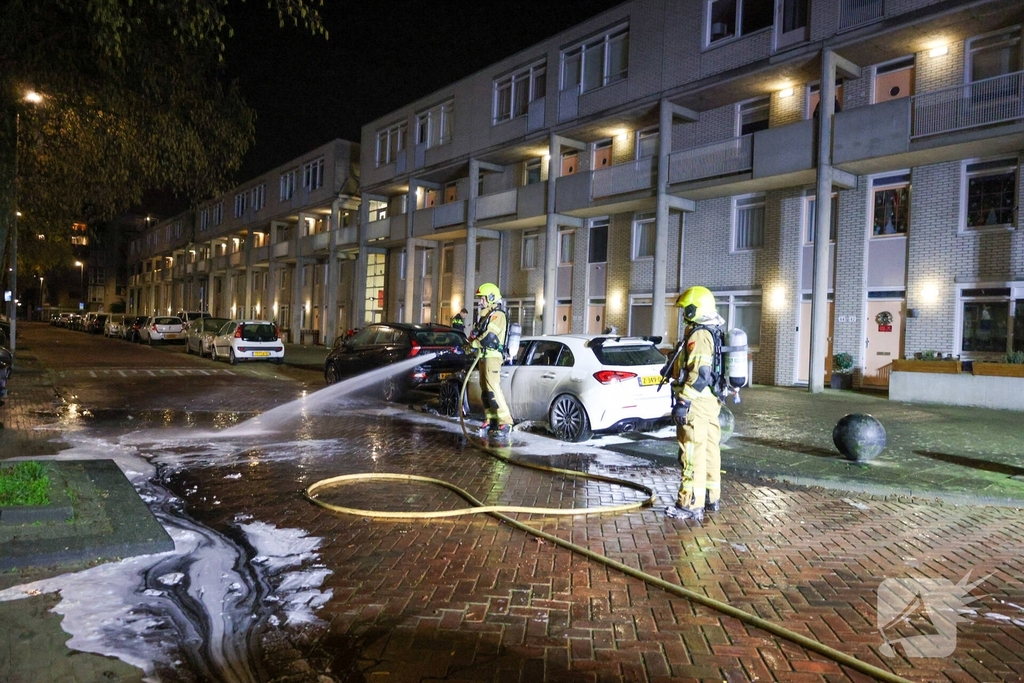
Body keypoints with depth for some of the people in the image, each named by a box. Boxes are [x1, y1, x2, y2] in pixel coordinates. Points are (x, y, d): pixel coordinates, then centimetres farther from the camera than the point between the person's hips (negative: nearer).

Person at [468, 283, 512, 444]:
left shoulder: (497, 315, -10)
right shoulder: (486, 315, 22)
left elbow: (489, 337, -21)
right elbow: (476, 334, 17)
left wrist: (474, 343, -8)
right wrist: (473, 343, -3)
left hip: (492, 356, -10)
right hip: (484, 356, 10)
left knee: (493, 390, -17)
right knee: (485, 391, 11)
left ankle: (505, 424, -19)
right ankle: (493, 421, 17)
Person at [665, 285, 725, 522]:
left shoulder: (699, 335, -16)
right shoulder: (713, 334, 17)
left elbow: (699, 373, -24)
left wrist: (683, 401, -23)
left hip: (696, 403, -11)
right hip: (711, 401, 11)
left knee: (693, 453, -9)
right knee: (709, 450, 16)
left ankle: (691, 505, -7)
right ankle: (712, 498, 26)